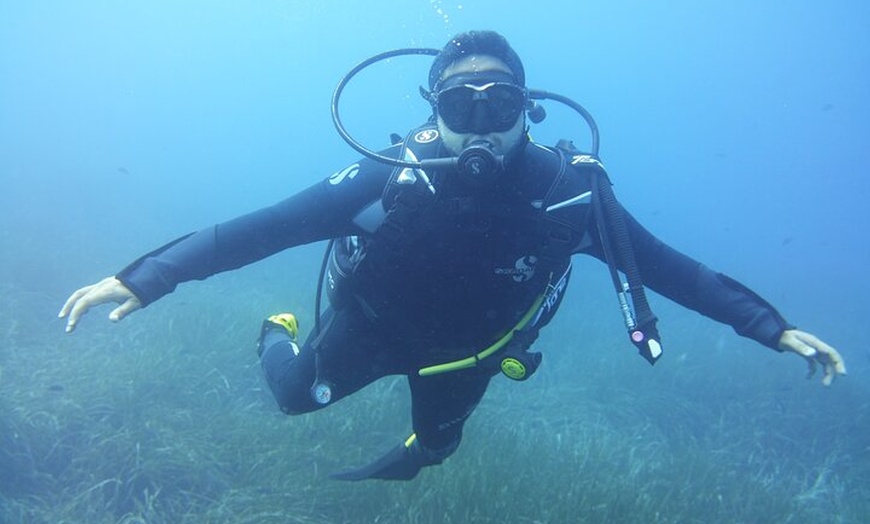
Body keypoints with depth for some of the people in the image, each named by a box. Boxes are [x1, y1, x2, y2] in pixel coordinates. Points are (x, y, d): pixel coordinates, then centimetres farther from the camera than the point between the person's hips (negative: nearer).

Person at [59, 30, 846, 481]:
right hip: (374, 321, -1)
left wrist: (774, 327, -21)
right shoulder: (395, 177, -34)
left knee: (436, 443, 23)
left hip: (465, 347, 2)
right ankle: (279, 334, 47)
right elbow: (265, 226, -32)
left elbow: (668, 267, -20)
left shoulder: (568, 191, -30)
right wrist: (144, 278, -35)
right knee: (297, 395, 11)